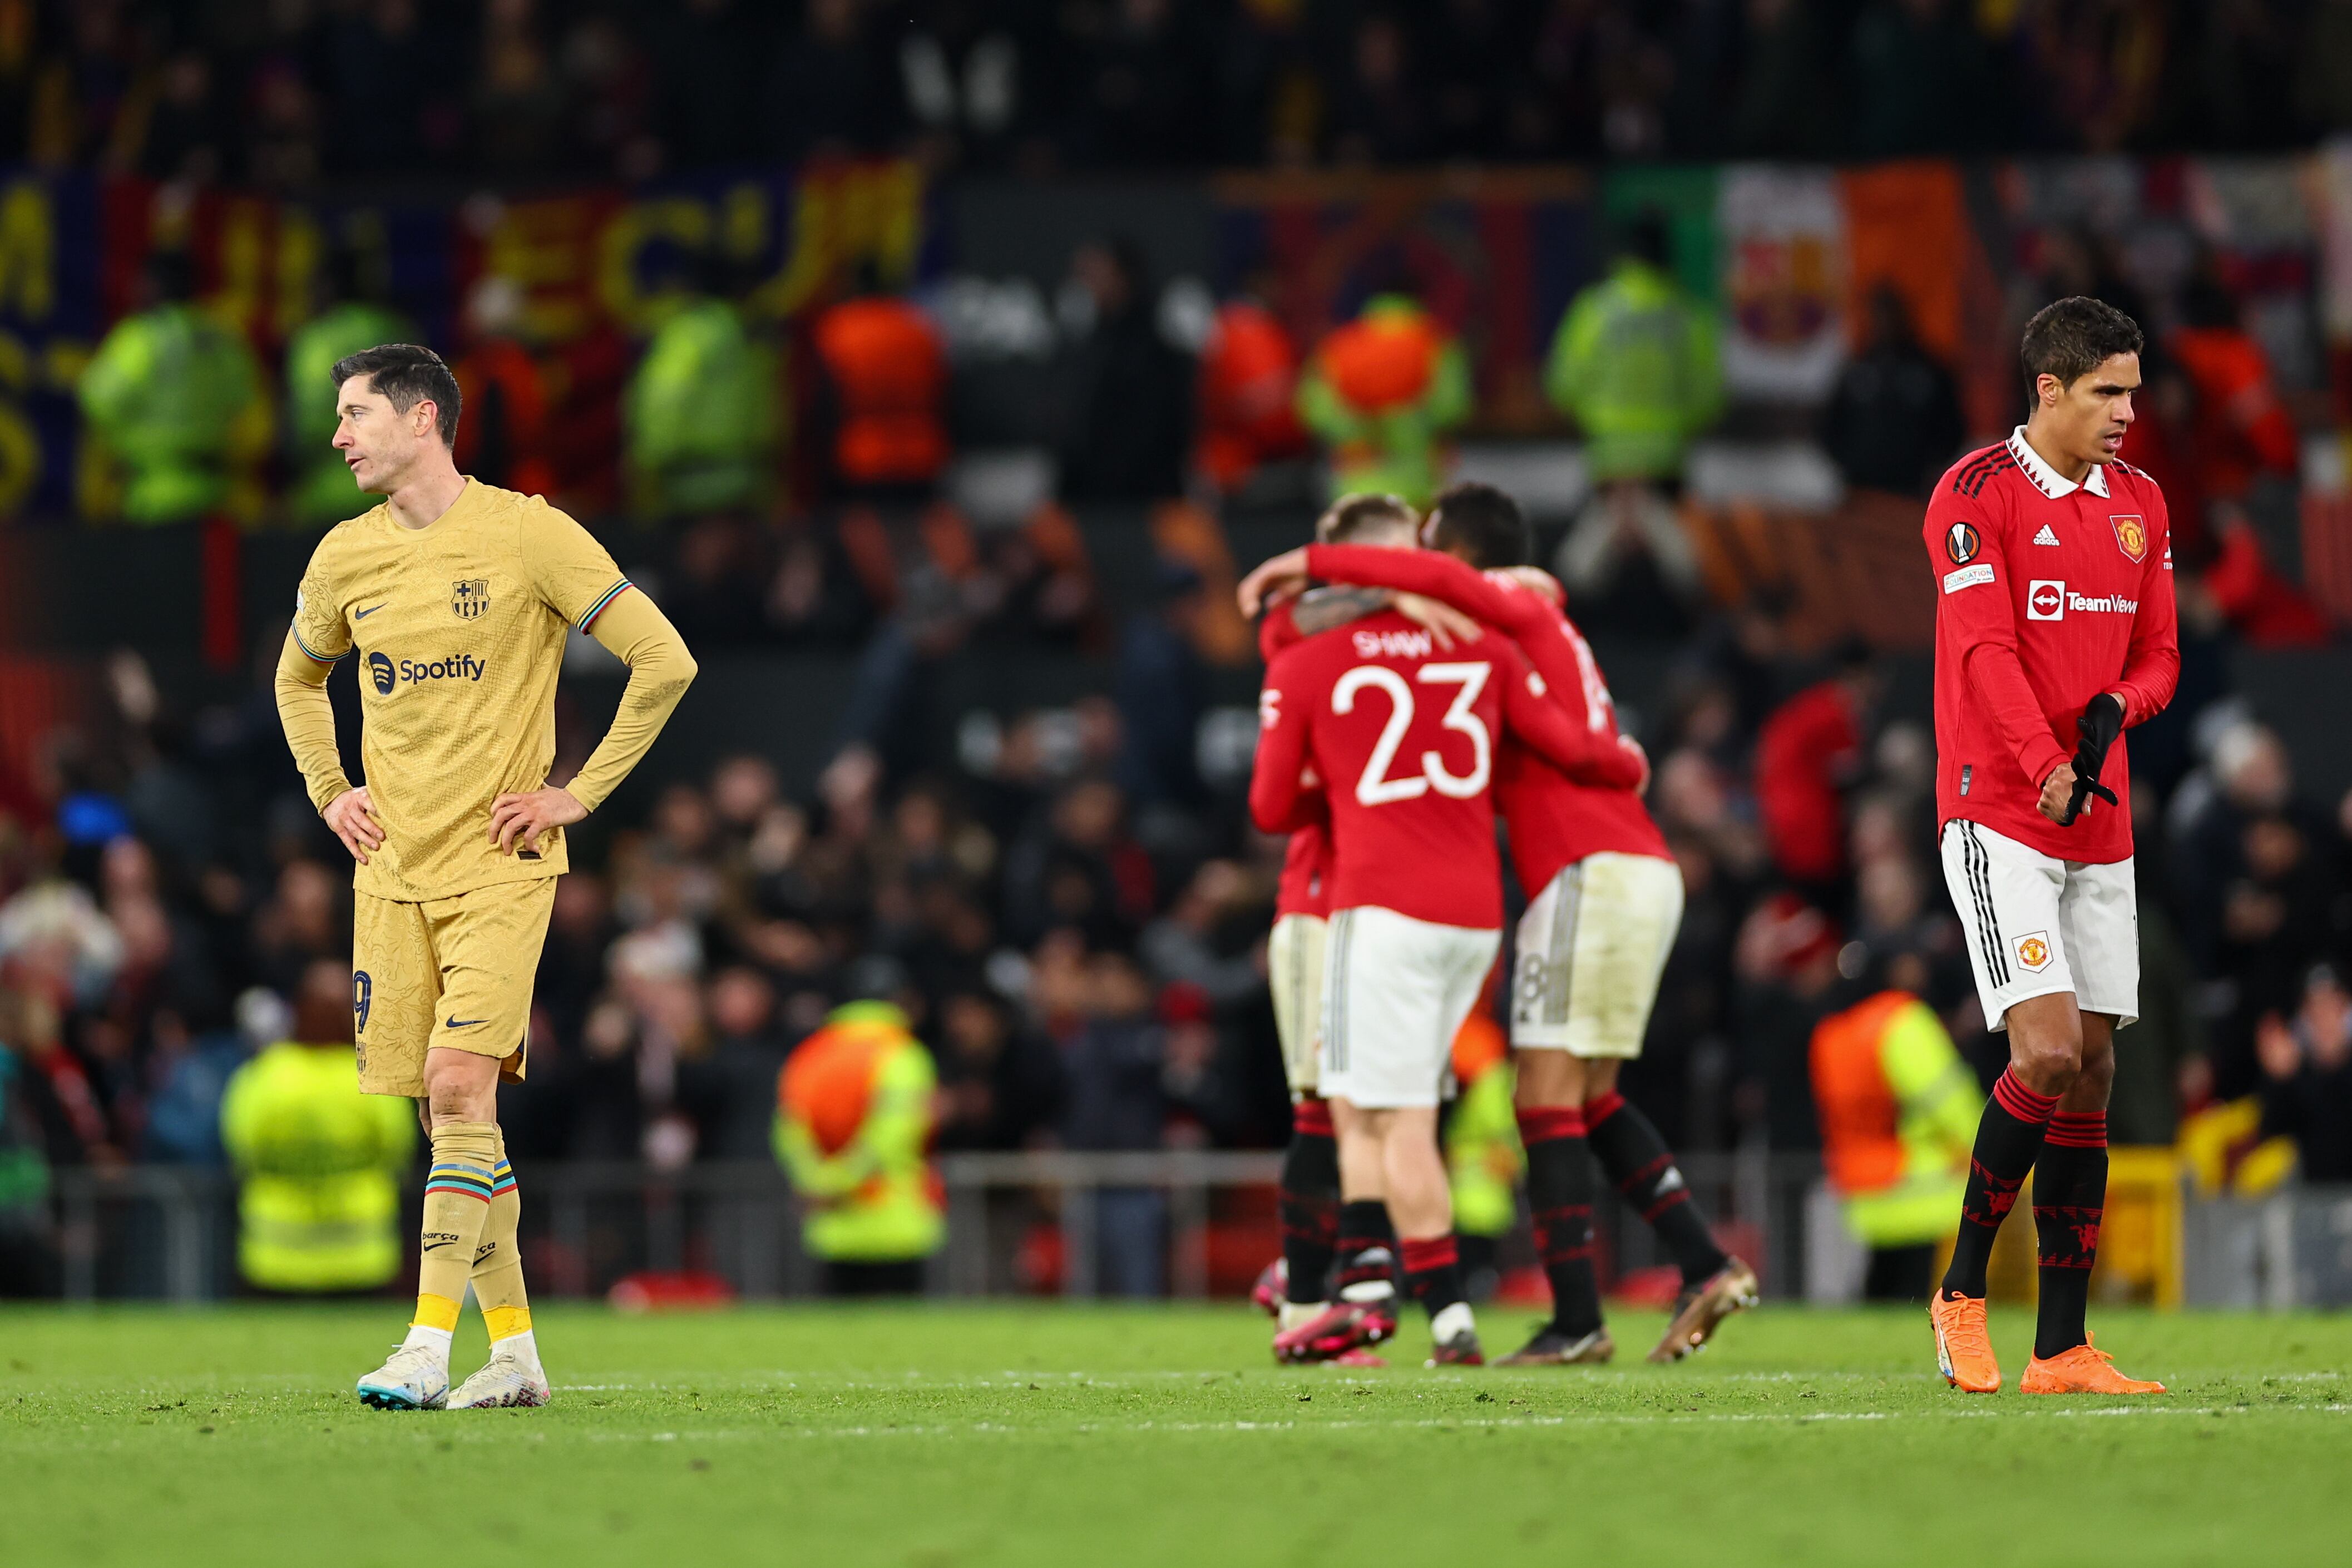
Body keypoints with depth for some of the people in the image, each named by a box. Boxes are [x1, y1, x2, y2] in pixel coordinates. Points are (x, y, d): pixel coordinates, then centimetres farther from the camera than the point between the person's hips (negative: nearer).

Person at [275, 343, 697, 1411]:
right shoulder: (345, 558, 8)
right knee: (447, 1113, 4)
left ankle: (428, 1349, -20)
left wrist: (580, 794, -9)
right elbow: (299, 676, 29)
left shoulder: (527, 536, -8)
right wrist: (329, 793, 14)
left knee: (459, 1087, -18)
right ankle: (513, 1354, 12)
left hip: (501, 866, -5)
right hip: (392, 872, 5)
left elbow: (665, 660, -8)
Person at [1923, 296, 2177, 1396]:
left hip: (2100, 829, 7)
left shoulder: (2137, 503, 12)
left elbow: (2158, 655, 16)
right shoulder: (1976, 495, -9)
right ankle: (1962, 1293, 0)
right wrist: (2044, 768, -29)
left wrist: (2117, 708, -7)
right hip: (1998, 819, -7)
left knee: (2092, 1075, 4)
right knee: (2049, 1054, -18)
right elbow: (1984, 649, -18)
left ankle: (2061, 1348, 8)